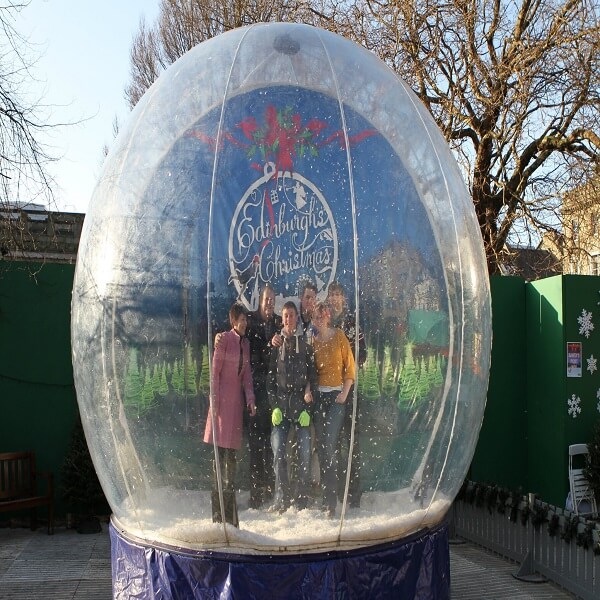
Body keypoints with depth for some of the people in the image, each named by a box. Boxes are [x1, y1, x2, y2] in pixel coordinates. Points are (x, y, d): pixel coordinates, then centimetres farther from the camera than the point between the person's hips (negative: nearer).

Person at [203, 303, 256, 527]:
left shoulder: (245, 343, 16)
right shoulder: (224, 339, -5)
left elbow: (247, 375, 14)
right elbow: (215, 371, -7)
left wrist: (250, 399, 1)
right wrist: (214, 401, -12)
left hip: (237, 399, 6)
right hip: (223, 398, -6)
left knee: (231, 453, 7)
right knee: (220, 451, -3)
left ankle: (229, 513, 13)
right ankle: (218, 513, 3)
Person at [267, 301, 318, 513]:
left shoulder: (305, 343, 10)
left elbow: (312, 374, 7)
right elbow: (270, 375, 8)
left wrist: (309, 393, -5)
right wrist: (274, 404, -1)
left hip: (301, 403, -1)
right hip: (280, 403, 1)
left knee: (304, 453, -2)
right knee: (278, 452, -5)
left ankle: (301, 501, 5)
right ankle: (281, 500, 1)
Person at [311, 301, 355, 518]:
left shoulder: (339, 336, -2)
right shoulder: (312, 341, 8)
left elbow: (350, 367, -2)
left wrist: (344, 393, -9)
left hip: (336, 396, -4)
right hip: (318, 396, 4)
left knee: (329, 445, -12)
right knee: (321, 445, 6)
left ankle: (331, 502, -6)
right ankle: (325, 498, 17)